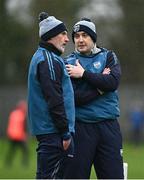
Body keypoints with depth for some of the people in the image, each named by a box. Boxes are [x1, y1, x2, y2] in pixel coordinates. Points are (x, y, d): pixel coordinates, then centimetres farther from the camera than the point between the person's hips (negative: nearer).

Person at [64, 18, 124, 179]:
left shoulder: (108, 57, 10)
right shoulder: (68, 63, 6)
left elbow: (113, 82, -10)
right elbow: (71, 97, -7)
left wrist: (84, 74, -9)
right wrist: (100, 86, -9)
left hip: (108, 127, 1)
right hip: (80, 128, -1)